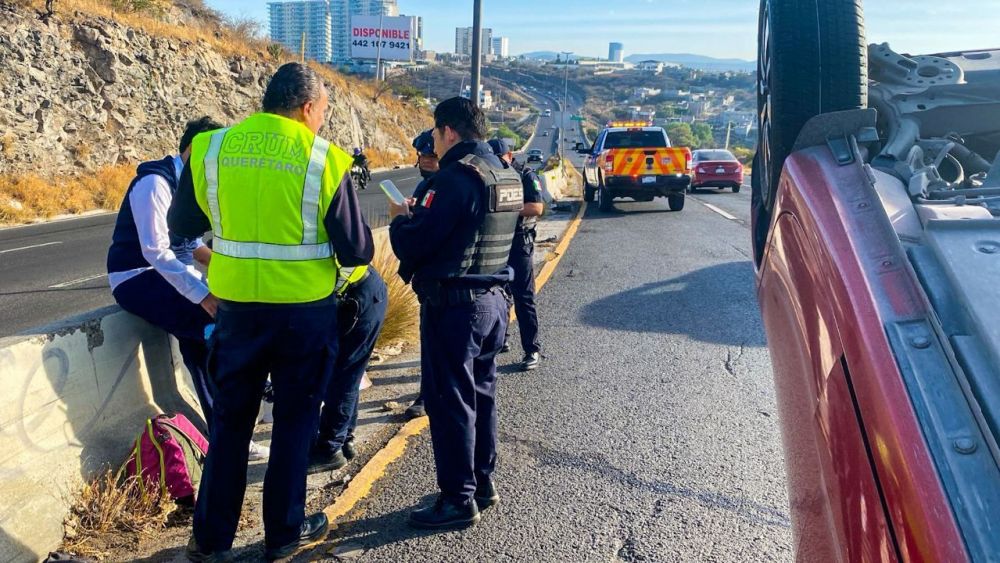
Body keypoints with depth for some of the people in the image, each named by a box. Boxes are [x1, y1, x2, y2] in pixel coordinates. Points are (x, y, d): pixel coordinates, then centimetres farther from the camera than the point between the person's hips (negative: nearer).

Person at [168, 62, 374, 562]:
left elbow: (182, 224, 11)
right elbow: (356, 251, -9)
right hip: (305, 309, -2)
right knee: (294, 420, 14)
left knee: (230, 421, 17)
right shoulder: (325, 160, -11)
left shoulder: (211, 148, -1)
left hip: (236, 305, 3)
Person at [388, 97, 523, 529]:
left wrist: (401, 217, 1)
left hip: (453, 304, -9)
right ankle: (483, 482, 30)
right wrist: (420, 211, 14)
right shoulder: (504, 173, 11)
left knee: (449, 401, 1)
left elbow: (412, 243, -19)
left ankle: (459, 499, 11)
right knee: (481, 394, 18)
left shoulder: (456, 175, -17)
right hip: (493, 299, 9)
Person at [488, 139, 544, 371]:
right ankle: (499, 340, 30)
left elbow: (537, 208, -18)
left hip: (518, 245, -5)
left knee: (523, 299, -4)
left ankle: (532, 350, 1)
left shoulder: (526, 176, -7)